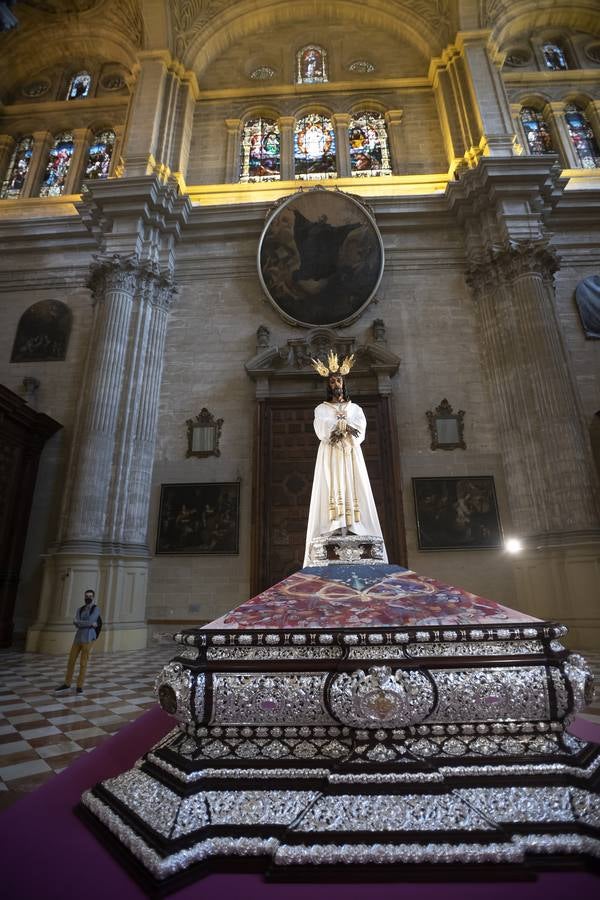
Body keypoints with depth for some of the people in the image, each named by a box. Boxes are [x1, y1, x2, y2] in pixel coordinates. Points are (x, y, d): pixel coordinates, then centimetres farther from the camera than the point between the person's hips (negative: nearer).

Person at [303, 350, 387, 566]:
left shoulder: (355, 408, 17)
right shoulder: (321, 409, 13)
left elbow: (359, 431, -1)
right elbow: (322, 431, -6)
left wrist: (337, 428, -12)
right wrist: (346, 426, -9)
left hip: (351, 456, 2)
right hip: (330, 456, -2)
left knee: (352, 490, -8)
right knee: (333, 490, -13)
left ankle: (352, 529, -12)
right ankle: (337, 529, -19)